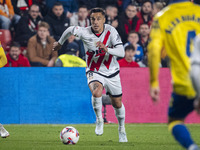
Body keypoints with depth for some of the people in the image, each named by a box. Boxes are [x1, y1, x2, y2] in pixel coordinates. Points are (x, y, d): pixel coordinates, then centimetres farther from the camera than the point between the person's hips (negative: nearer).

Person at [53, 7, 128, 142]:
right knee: (96, 92, -33)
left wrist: (106, 49, -41)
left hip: (111, 72, 1)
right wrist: (60, 43, 19)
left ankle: (122, 130, 38)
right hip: (94, 72, -1)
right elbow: (70, 30, 4)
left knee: (117, 104, 12)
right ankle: (99, 120, -8)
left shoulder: (111, 31, -18)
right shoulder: (85, 32, -18)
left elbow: (121, 53, -24)